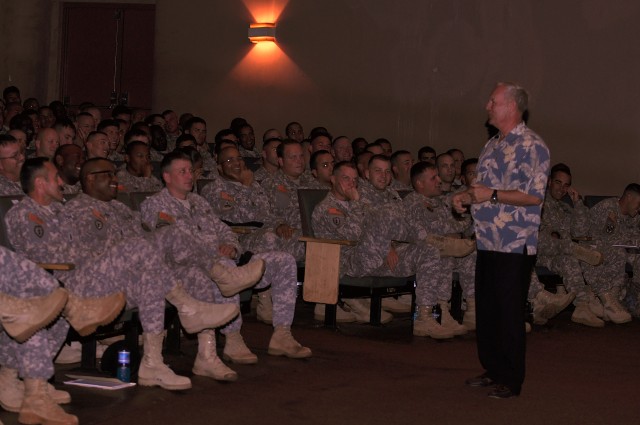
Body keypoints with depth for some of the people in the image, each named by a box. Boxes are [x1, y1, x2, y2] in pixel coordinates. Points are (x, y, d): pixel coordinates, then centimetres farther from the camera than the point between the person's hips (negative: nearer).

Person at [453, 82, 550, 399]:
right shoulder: (493, 145, 16)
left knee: (509, 313, -4)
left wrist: (491, 195, -19)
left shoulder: (532, 146, -11)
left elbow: (534, 196, -19)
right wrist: (467, 197, 7)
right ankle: (492, 370, 24)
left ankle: (511, 380, 4)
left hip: (515, 245, -8)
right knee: (486, 309, 12)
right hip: (487, 242, 8)